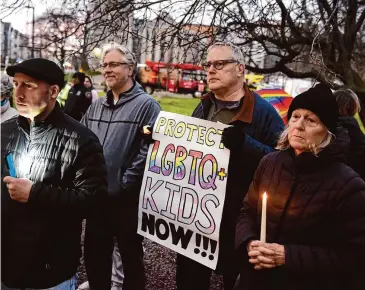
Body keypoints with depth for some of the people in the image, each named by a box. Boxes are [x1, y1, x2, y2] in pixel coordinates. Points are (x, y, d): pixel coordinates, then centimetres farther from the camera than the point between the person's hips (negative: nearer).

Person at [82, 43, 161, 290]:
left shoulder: (146, 105, -10)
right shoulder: (97, 106, 11)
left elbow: (148, 149, -18)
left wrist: (125, 182, -17)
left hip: (127, 198, -6)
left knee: (131, 256, 12)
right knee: (94, 256, 19)